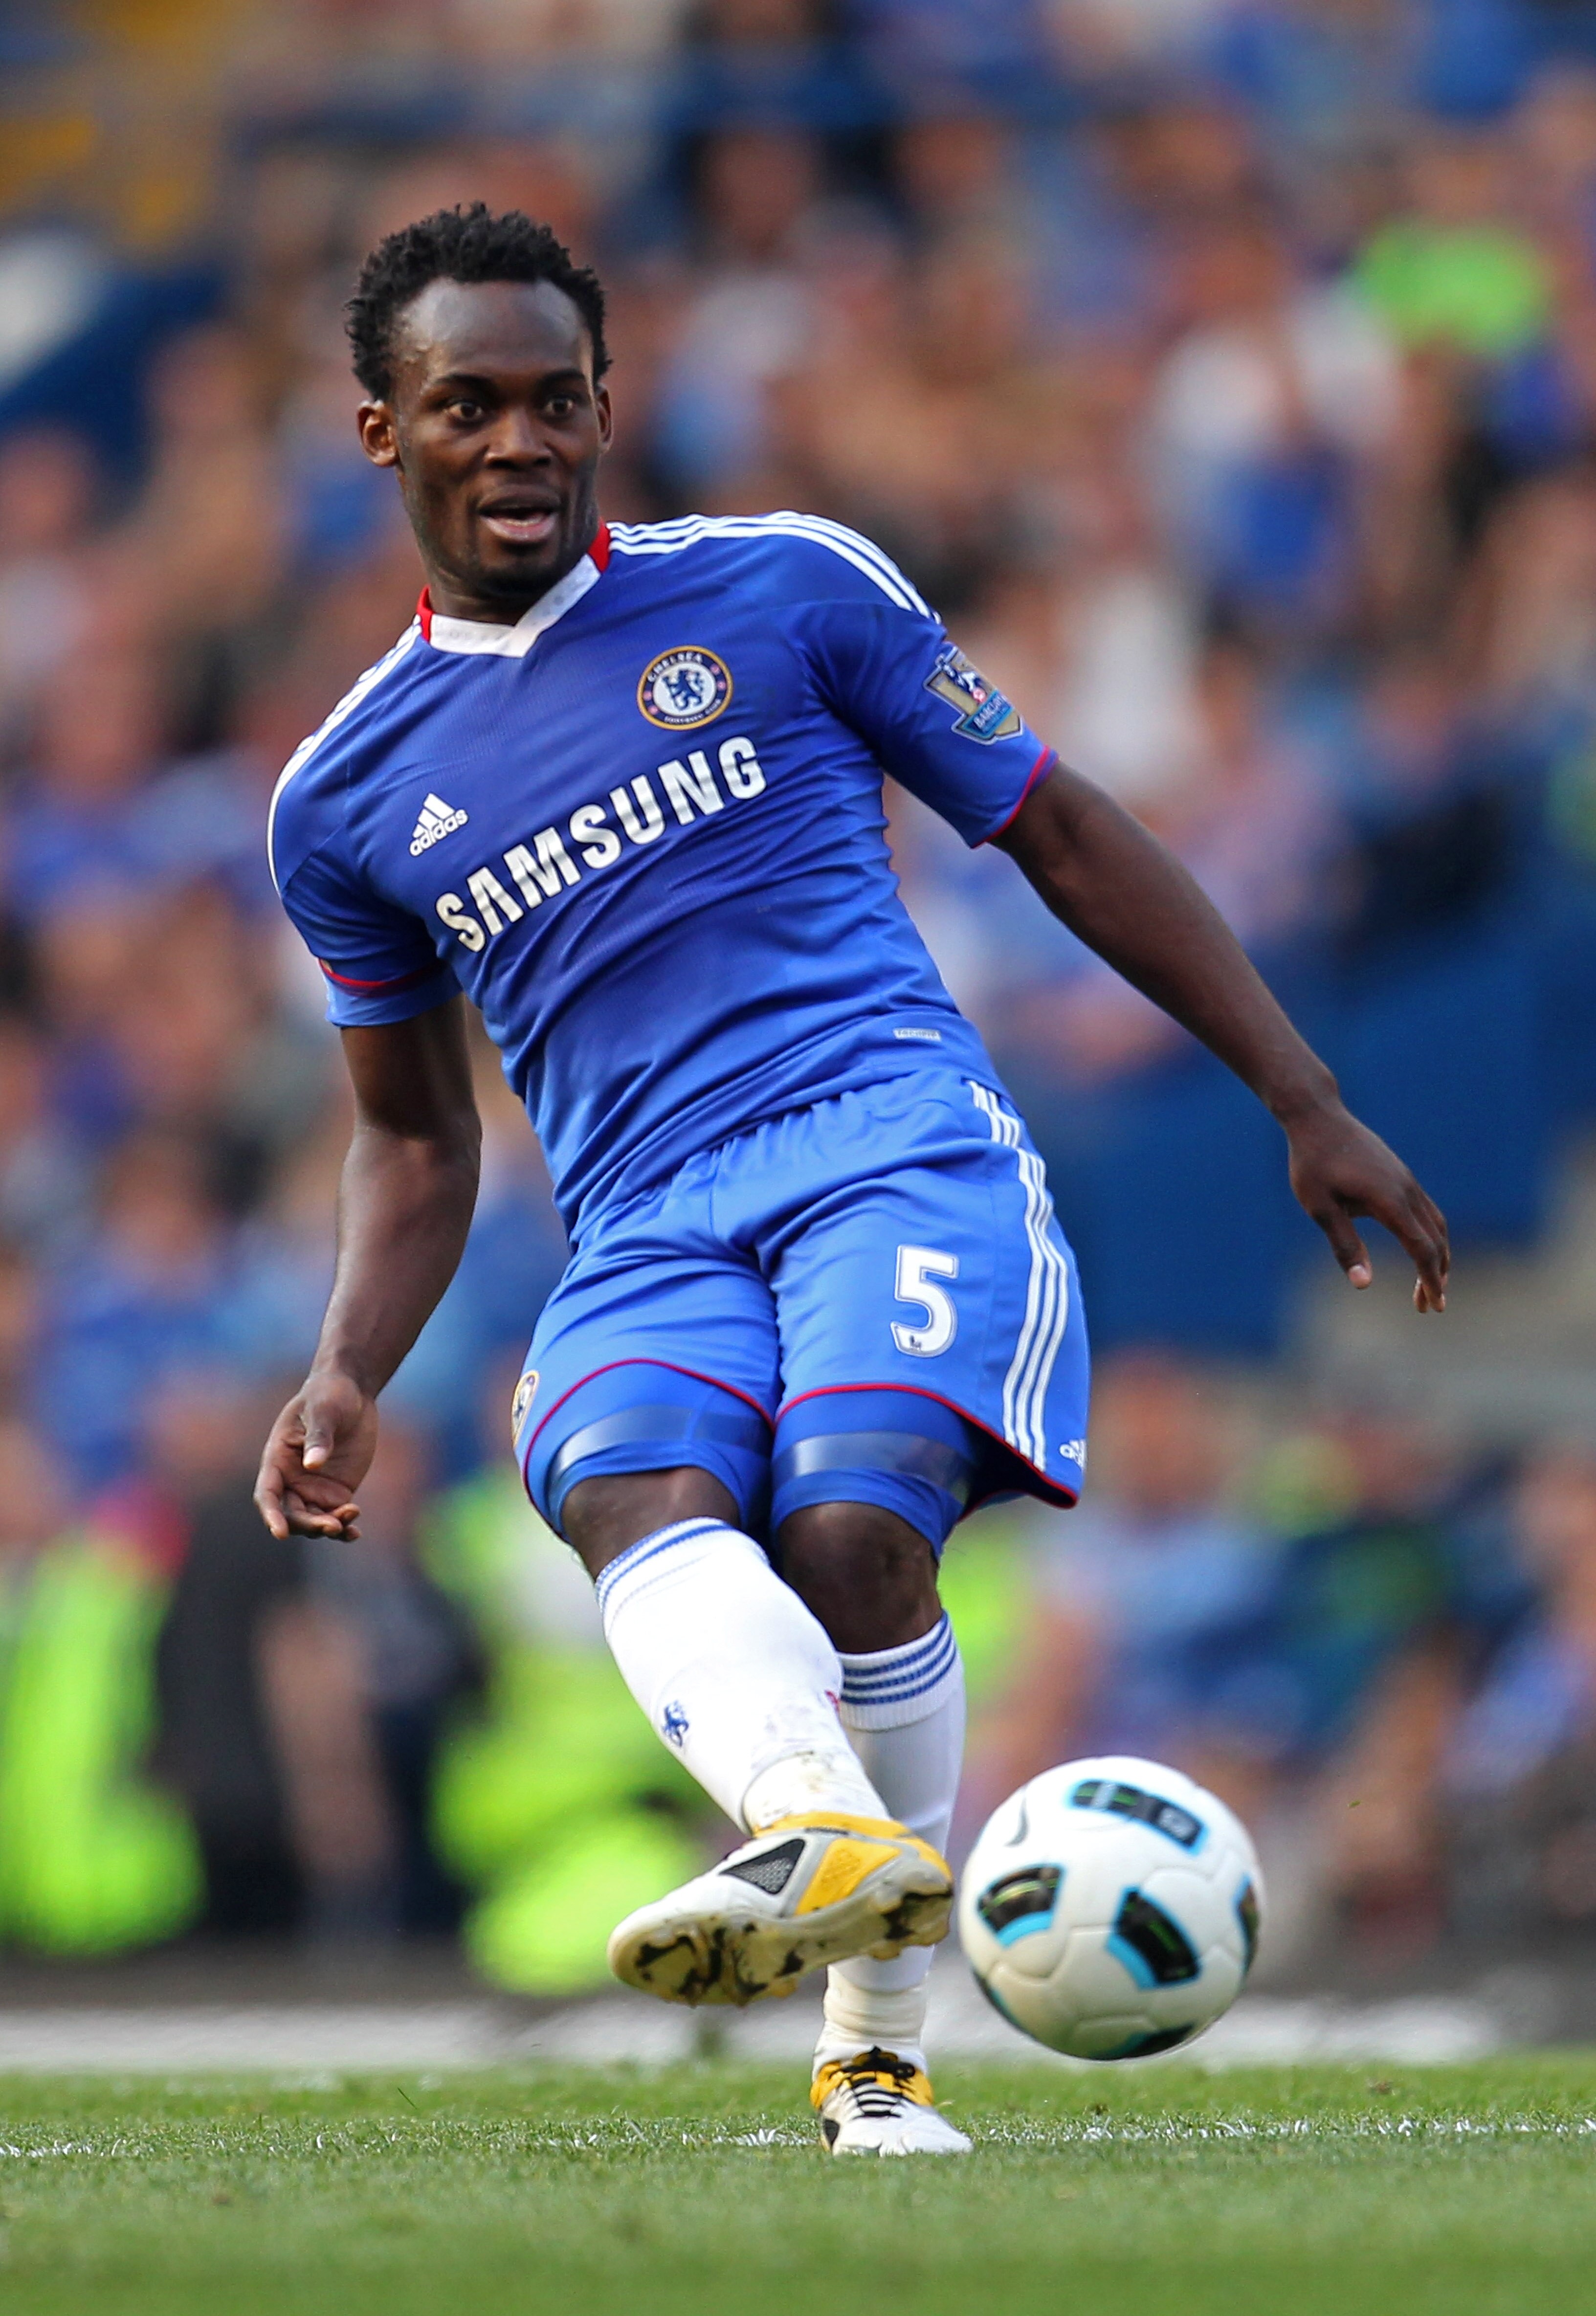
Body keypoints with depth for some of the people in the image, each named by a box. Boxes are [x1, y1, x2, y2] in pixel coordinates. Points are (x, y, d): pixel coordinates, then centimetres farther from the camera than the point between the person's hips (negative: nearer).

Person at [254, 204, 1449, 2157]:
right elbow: (414, 1133, 28)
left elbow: (1064, 838, 15)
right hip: (641, 1244, 2)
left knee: (851, 1530, -30)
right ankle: (818, 1830, -59)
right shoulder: (347, 800, 17)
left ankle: (876, 2050, -20)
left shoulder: (783, 590, 10)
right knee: (630, 1491, -34)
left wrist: (1306, 1106, 12)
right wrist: (348, 1374, 9)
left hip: (899, 1148, -2)